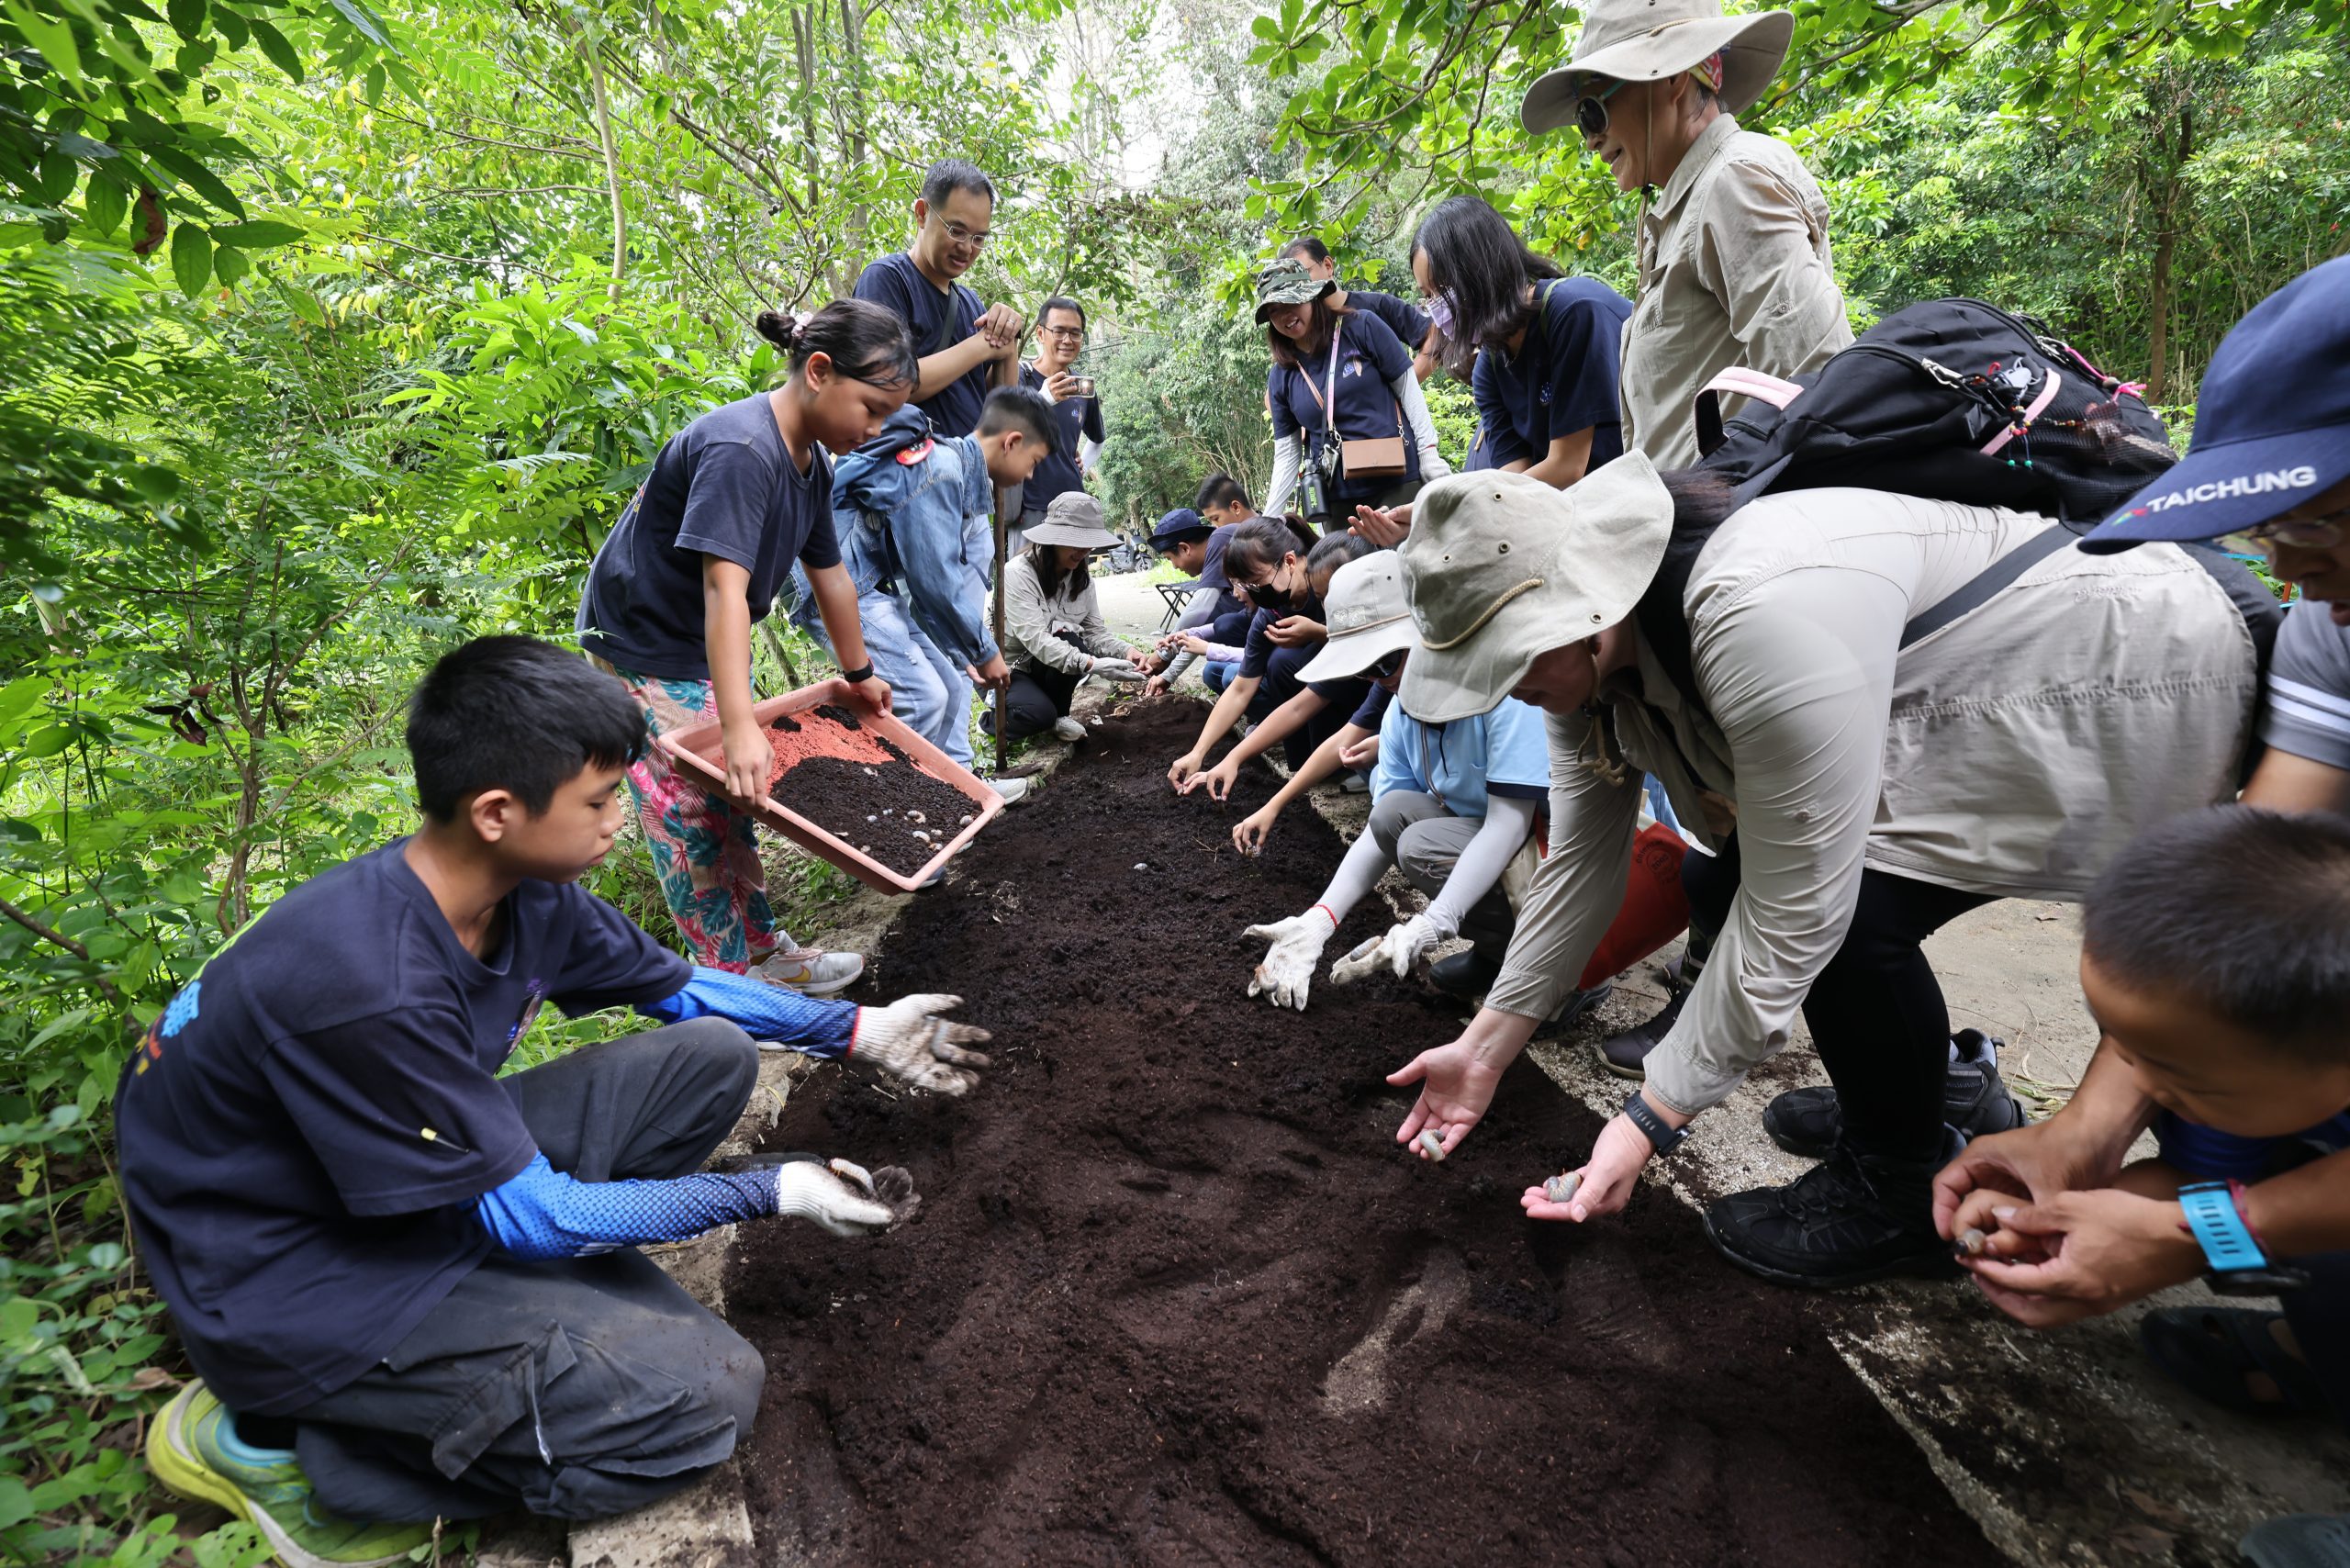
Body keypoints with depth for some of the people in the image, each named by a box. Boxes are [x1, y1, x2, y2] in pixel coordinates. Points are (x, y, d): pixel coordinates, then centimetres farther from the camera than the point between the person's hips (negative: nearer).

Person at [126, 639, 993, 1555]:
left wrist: (860, 1032, 6)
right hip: (304, 1274, -7)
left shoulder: (524, 891, -10)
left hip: (450, 1178, 8)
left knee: (713, 1054, -1)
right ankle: (281, 1444, -2)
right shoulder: (369, 987, -34)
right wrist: (768, 1192, -16)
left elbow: (681, 986, 8)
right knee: (707, 1394, -17)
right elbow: (528, 1218, -23)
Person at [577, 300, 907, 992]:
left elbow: (830, 576, 10)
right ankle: (733, 979, 8)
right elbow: (724, 586, -39)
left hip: (706, 648, 9)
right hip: (642, 648, -9)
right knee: (691, 817, -4)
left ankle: (763, 951, 26)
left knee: (731, 803, 15)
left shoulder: (811, 459, 0)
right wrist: (739, 726, -44)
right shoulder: (739, 449, -30)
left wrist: (860, 674, 18)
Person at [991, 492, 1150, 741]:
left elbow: (1095, 632, -6)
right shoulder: (1018, 574, -24)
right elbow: (1035, 638, -34)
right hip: (1003, 670, -6)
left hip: (1041, 668, 6)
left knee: (1071, 643, -28)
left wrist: (1125, 652, -29)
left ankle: (1058, 716, -3)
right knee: (1039, 712, -34)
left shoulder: (1083, 579, -3)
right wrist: (1091, 664, -46)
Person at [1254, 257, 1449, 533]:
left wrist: (1430, 453, -6)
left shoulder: (1362, 328, 0)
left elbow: (1408, 389, 2)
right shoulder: (1281, 378, 7)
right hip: (1336, 498, 2)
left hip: (1399, 482, -2)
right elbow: (1286, 455, 9)